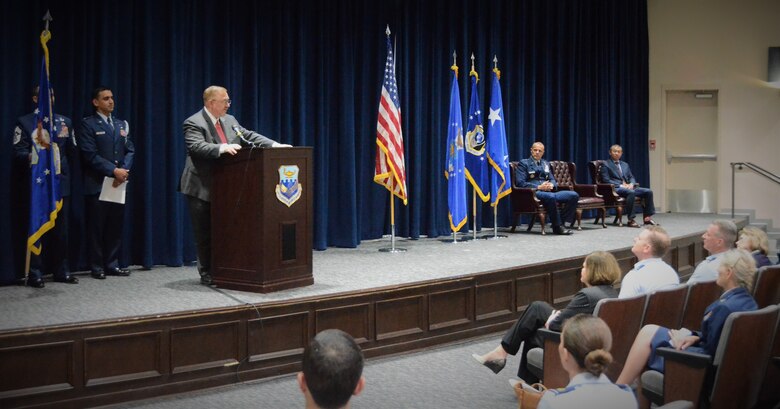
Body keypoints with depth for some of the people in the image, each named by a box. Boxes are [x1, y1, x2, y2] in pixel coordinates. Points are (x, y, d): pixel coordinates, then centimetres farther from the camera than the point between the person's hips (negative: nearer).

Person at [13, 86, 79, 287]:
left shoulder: (64, 121, 16)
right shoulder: (24, 122, 4)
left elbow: (71, 150, 12)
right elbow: (18, 151, -4)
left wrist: (66, 137, -8)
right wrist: (30, 157, -25)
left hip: (60, 181, 4)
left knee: (61, 229, 6)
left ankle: (61, 271, 14)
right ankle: (35, 273, 4)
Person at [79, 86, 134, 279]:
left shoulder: (121, 124, 16)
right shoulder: (88, 124, -2)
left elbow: (130, 150, 9)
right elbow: (90, 154, -12)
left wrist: (124, 170, -10)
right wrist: (113, 171, -17)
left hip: (119, 183, 5)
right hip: (97, 184, -5)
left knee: (116, 226, 6)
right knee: (96, 227, 1)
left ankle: (112, 265, 14)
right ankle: (97, 267, 8)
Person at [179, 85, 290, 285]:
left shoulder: (229, 120, 12)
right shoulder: (193, 123, -10)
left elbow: (249, 136, 10)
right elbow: (197, 147, -25)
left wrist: (274, 145, -2)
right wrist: (222, 148, -38)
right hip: (201, 188, -6)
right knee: (205, 233, 1)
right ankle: (207, 274, 12)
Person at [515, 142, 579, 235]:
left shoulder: (546, 163, 26)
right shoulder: (524, 163, 6)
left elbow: (552, 179, 24)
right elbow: (520, 183, -6)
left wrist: (551, 185, -3)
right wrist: (539, 187, -15)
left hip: (548, 192, 6)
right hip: (533, 193, -6)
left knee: (574, 195, -16)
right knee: (551, 197, -40)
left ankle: (562, 222, -17)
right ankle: (557, 226, -27)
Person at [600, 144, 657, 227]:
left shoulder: (625, 165, 25)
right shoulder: (605, 164, 3)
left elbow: (631, 177, 21)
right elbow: (606, 180, -7)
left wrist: (631, 184, -4)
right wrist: (621, 186, -16)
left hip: (628, 187, 7)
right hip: (615, 188, -7)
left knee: (648, 191, -13)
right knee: (631, 192, -38)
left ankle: (647, 217, -8)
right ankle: (631, 220, -35)